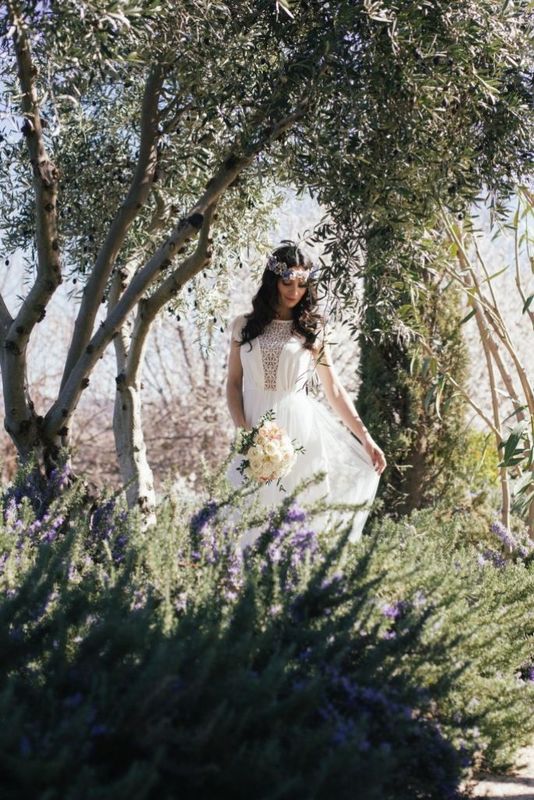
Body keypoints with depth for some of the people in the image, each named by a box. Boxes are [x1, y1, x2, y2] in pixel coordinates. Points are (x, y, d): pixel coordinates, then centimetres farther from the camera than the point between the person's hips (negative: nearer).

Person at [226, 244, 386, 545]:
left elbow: (335, 390, 6)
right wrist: (243, 430, -9)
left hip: (298, 429, -1)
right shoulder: (244, 326, 8)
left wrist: (365, 438, -2)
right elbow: (234, 383, 7)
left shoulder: (312, 330, 6)